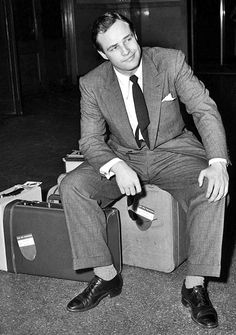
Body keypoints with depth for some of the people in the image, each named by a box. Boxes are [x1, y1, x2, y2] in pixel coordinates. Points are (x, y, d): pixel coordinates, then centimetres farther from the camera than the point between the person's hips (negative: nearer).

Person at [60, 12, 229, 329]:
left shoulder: (171, 61, -12)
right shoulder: (93, 84, -8)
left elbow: (205, 110, -14)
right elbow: (90, 139, -6)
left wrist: (217, 163, -30)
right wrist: (116, 166, -30)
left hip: (173, 152, -1)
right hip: (123, 156, 2)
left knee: (213, 191, -31)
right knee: (72, 186, -22)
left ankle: (194, 285, -15)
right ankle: (106, 276, -8)